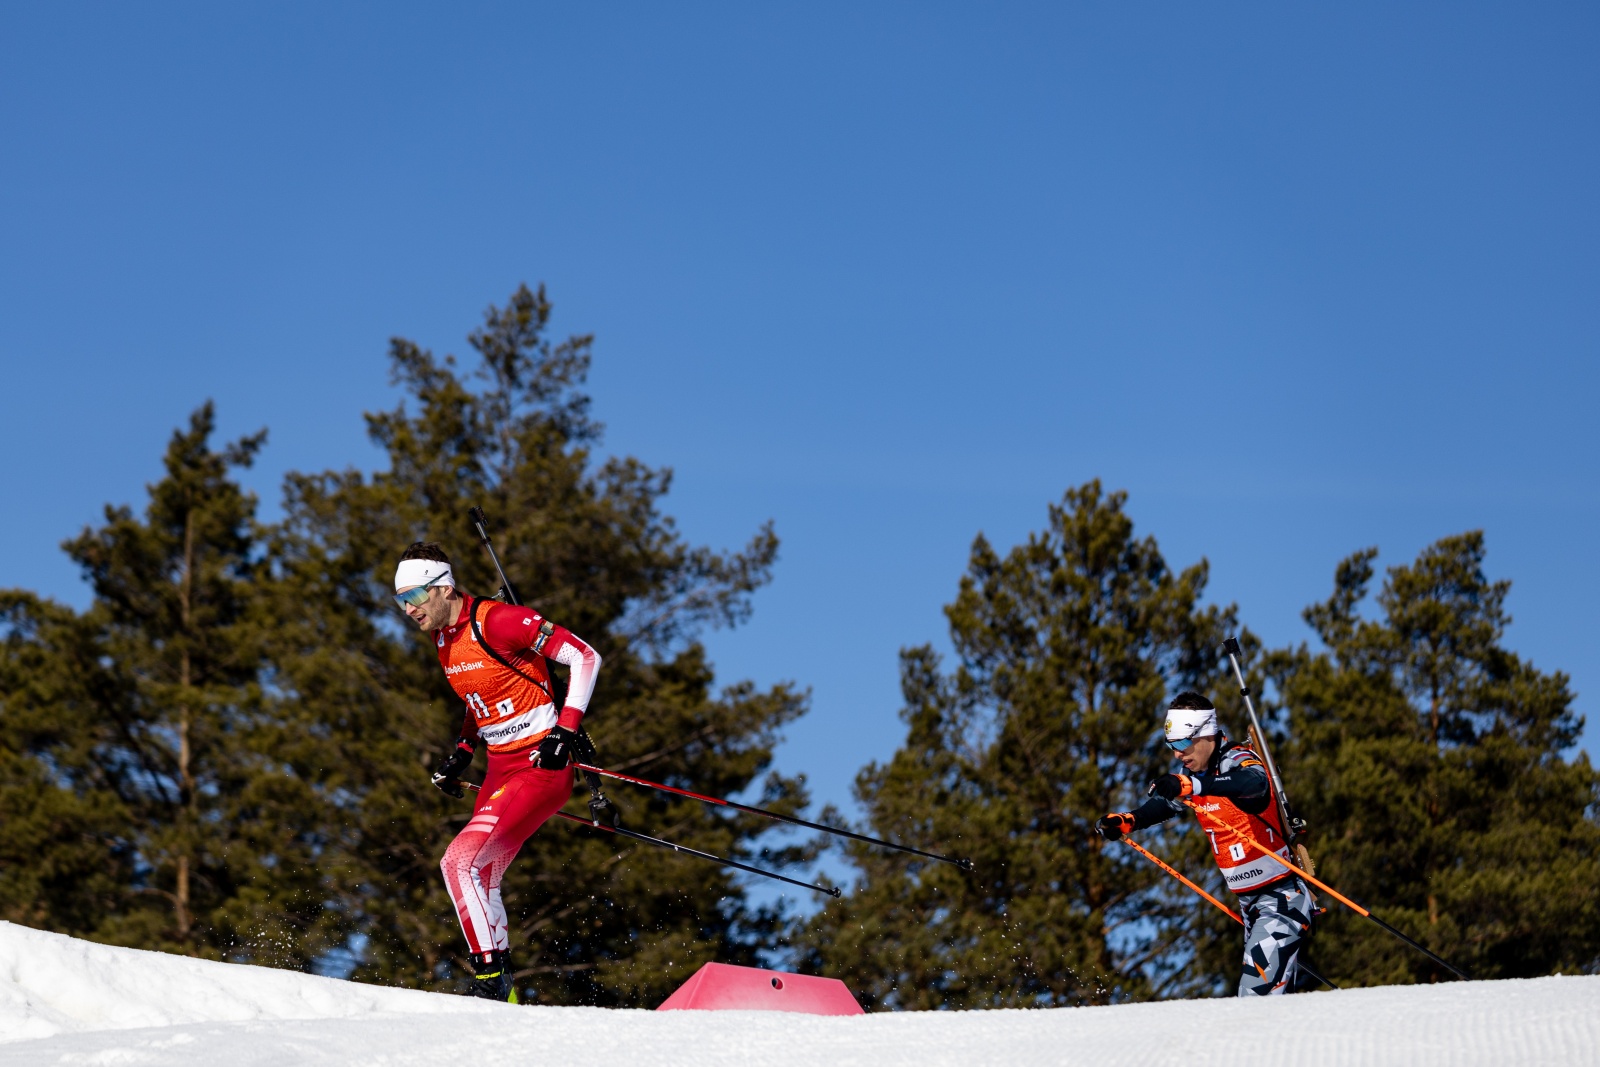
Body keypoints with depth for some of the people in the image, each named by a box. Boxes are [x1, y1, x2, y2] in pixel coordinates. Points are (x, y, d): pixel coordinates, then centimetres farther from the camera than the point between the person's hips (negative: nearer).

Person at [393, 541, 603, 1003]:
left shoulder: (498, 621, -18)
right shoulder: (444, 638, 8)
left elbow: (585, 657, -16)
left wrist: (564, 730, -22)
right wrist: (462, 751, 12)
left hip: (542, 766, -10)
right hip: (501, 769, 10)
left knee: (460, 861, -20)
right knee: (479, 880, 11)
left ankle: (490, 979, -16)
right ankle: (499, 994, 18)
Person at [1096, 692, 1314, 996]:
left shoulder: (1237, 762, -17)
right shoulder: (1200, 776, 6)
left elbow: (1256, 783, -41)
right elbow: (1166, 803, 22)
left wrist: (1189, 786, -53)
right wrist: (1125, 821, 3)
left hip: (1283, 896, -9)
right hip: (1249, 902, 9)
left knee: (1259, 993, -22)